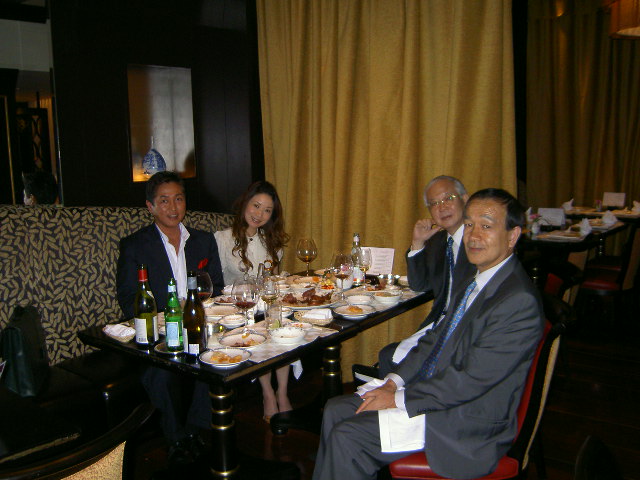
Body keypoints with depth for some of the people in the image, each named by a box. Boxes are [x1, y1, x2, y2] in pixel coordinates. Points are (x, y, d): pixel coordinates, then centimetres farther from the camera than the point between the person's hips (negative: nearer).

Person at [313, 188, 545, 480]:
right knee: (335, 410, 4)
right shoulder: (475, 281, 8)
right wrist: (394, 382, -1)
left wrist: (399, 399, -17)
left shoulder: (519, 301, -23)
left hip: (468, 421, -9)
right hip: (433, 389, 9)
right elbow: (435, 338, 12)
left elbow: (471, 380, -24)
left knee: (346, 436, -14)